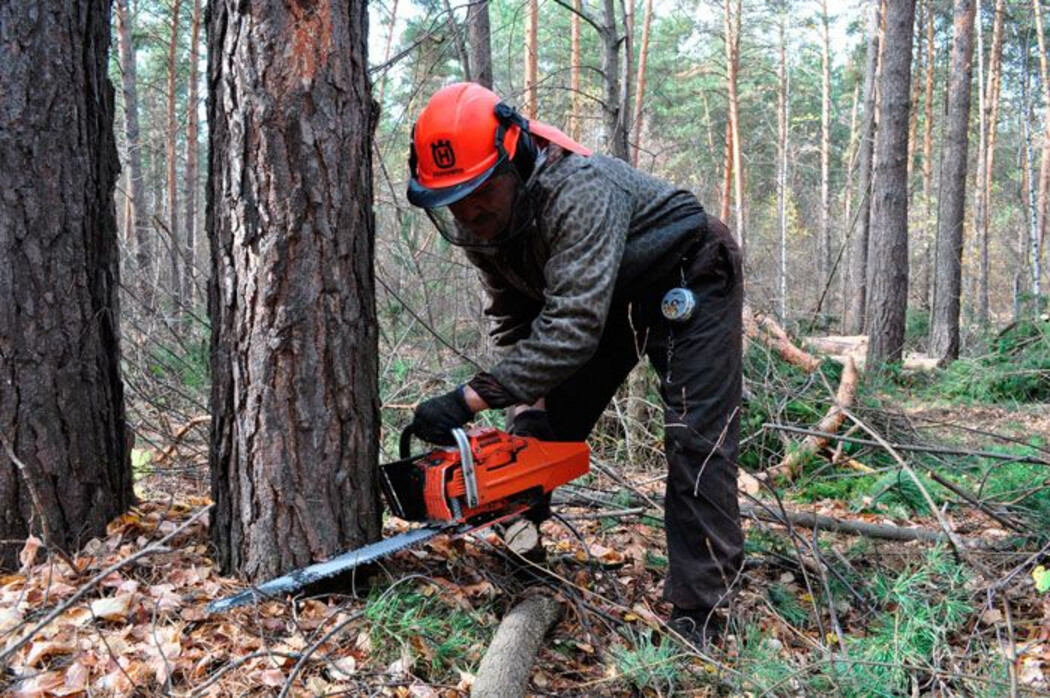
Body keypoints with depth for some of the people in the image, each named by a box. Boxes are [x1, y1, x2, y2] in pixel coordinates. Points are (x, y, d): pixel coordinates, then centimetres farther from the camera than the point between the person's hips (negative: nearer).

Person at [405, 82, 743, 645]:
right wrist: (528, 405, -19)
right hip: (602, 295, 7)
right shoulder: (478, 223, -14)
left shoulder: (578, 190, -40)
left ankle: (697, 619, -12)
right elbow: (513, 323, -5)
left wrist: (471, 398, -47)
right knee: (544, 430, 3)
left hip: (688, 284, -7)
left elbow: (573, 325, -46)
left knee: (696, 442, -15)